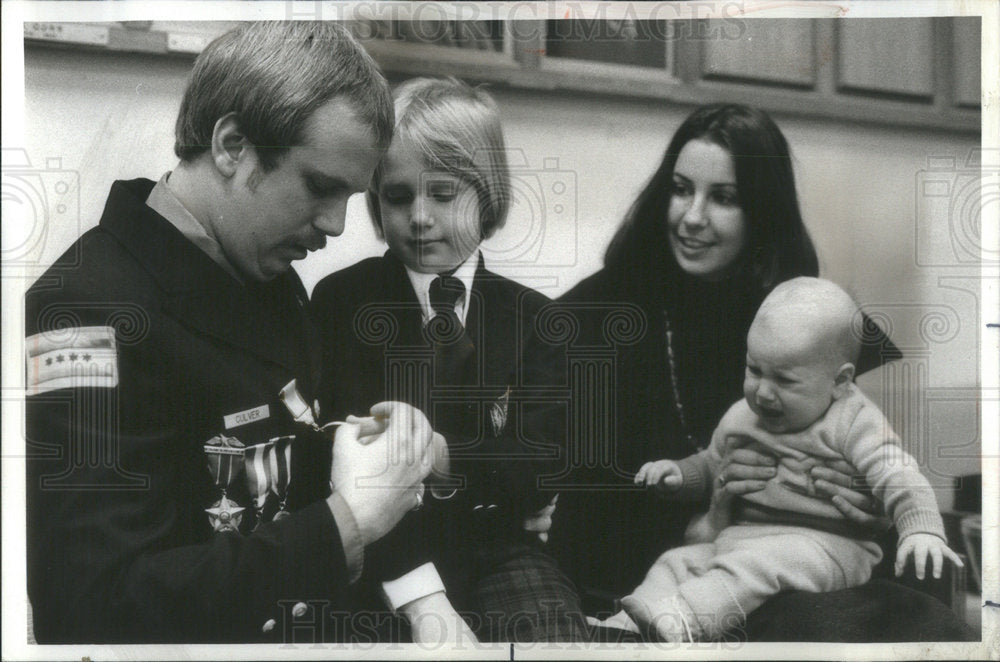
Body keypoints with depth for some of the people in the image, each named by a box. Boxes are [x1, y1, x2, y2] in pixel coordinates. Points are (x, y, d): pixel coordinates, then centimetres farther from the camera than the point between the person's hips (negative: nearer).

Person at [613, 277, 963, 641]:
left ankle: (680, 621, -48)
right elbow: (712, 466, 30)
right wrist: (679, 474, 8)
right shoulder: (741, 417, 14)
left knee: (759, 562, -35)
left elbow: (898, 477, -16)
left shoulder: (853, 422, -6)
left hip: (823, 545, -7)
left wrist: (922, 530, -33)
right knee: (677, 562, -11)